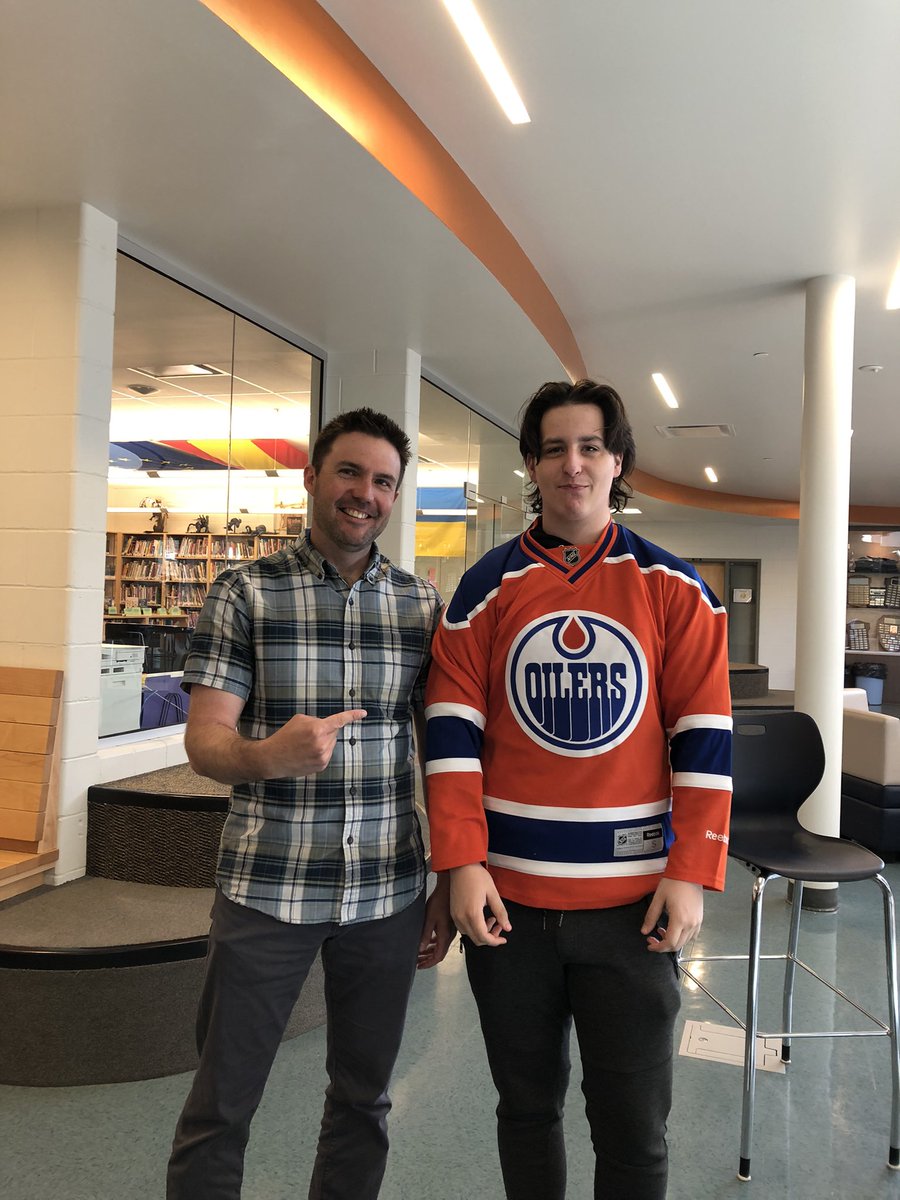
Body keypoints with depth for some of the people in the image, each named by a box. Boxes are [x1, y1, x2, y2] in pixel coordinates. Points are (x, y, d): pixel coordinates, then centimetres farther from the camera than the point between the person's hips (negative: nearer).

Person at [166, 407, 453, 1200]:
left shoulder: (424, 605, 4)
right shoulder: (245, 593, -2)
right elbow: (204, 737, -8)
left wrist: (453, 882, 4)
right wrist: (265, 756, -30)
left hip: (388, 893, 2)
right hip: (266, 888, -2)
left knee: (363, 1098, 16)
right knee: (221, 1104, 9)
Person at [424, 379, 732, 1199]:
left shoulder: (673, 589, 0)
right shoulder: (485, 589, 2)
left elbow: (705, 740, -2)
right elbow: (453, 733, -2)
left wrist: (692, 875, -8)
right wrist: (463, 866, -9)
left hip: (633, 900, -1)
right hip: (508, 898, 1)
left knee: (633, 1124, 10)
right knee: (527, 1105, 18)